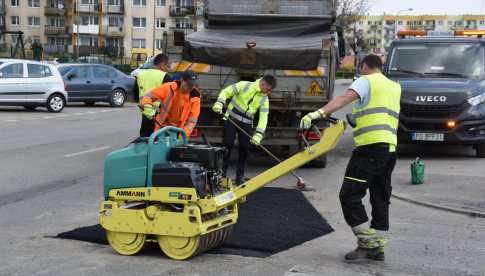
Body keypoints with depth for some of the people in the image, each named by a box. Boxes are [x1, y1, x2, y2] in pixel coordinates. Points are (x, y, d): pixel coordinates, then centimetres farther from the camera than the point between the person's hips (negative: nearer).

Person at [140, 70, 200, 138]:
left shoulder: (195, 97, -10)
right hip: (162, 127, -1)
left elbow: (192, 119, -9)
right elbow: (148, 96, -11)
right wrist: (147, 107, -32)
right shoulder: (169, 88, -14)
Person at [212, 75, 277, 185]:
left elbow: (263, 118, -9)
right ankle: (222, 173, 7)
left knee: (244, 149, 0)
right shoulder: (245, 85, -11)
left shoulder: (264, 99, -1)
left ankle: (240, 176, 11)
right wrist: (219, 103, -27)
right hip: (231, 119, -3)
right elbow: (226, 92, -9)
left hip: (246, 124, 4)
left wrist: (258, 134, -22)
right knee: (227, 145, -5)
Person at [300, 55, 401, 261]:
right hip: (390, 147, 8)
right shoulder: (395, 86, 23)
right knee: (380, 198, 12)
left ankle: (367, 242, -7)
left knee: (350, 194, -5)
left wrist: (320, 112, -30)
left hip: (371, 145, -8)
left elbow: (345, 98, -19)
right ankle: (378, 246, 14)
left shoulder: (366, 81, 0)